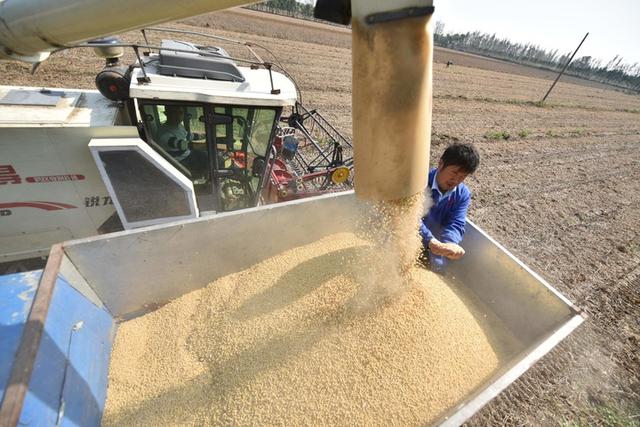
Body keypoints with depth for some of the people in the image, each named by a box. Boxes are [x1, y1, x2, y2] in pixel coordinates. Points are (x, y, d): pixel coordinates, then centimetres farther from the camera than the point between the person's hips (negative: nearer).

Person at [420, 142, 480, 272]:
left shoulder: (463, 195, -6)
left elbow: (456, 224, -15)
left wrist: (447, 245, -40)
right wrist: (433, 243, -47)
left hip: (435, 236, 4)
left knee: (438, 265, -23)